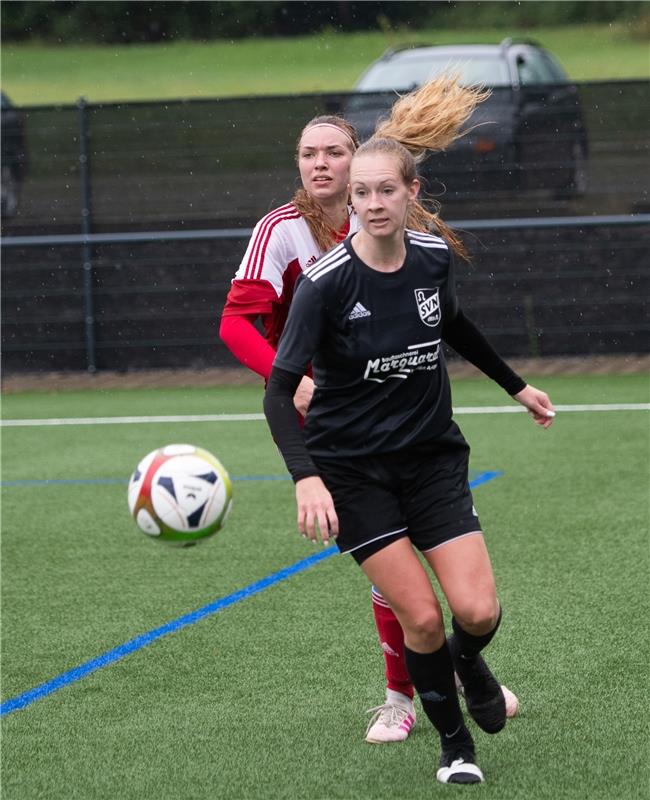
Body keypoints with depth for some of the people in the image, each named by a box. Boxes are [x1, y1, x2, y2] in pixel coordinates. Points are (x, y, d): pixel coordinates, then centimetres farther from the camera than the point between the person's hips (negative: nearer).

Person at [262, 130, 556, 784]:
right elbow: (279, 392, -23)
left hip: (432, 457, 3)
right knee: (421, 617, -12)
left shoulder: (434, 256, -6)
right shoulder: (325, 282, -20)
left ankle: (467, 661, 28)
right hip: (351, 470, -3)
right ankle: (455, 746, 12)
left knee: (477, 612, -10)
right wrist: (306, 478, -38)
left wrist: (516, 386, 27)